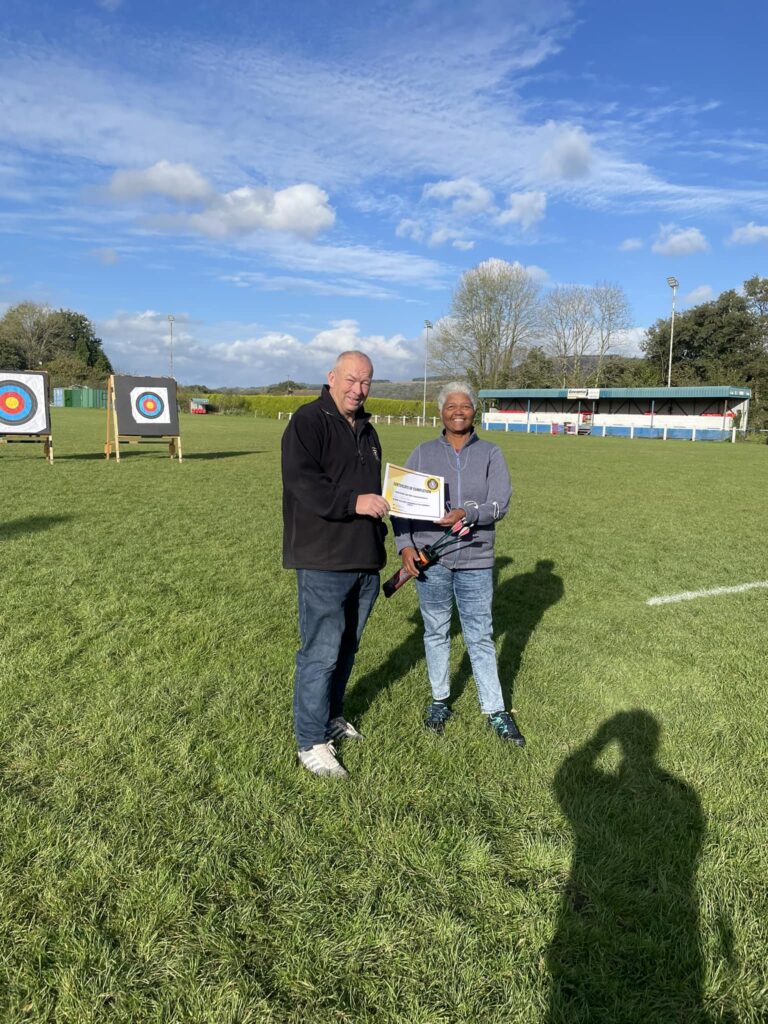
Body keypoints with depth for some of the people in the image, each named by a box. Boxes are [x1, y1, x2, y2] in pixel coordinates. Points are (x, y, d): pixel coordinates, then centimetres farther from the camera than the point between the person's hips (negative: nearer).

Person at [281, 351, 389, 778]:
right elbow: (301, 480, -21)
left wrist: (379, 536, 26)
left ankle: (332, 717, 35)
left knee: (347, 647, 18)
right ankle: (311, 742, 9)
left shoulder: (366, 429, 18)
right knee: (322, 651, -4)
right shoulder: (307, 421, -8)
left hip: (365, 561, 8)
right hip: (323, 562, -8)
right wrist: (353, 502, -29)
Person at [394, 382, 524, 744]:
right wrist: (405, 545, -10)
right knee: (436, 632, 13)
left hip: (475, 560, -1)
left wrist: (467, 514, -25)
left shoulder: (490, 454, 3)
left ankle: (495, 711, 17)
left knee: (480, 636, 5)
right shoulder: (423, 453, 5)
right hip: (429, 558, 1)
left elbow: (500, 504, -8)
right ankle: (440, 700, 29)